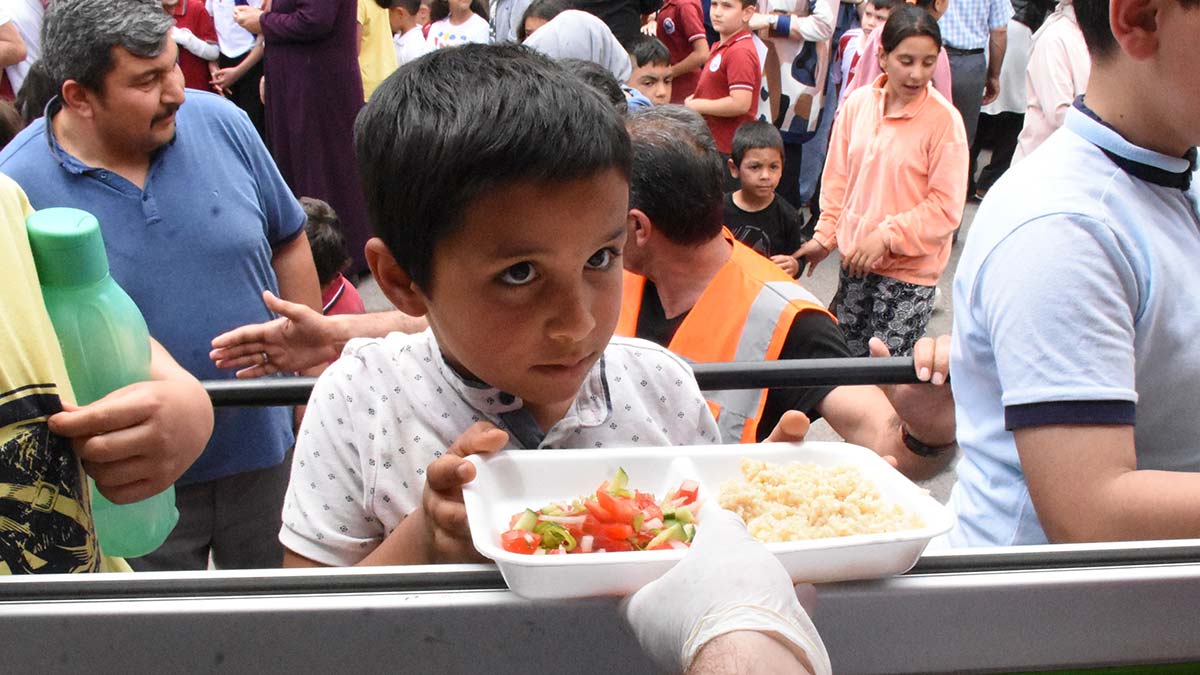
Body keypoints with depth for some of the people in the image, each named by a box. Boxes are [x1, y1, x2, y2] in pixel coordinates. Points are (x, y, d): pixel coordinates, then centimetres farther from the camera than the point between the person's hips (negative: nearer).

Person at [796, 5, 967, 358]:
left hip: (910, 269, -5)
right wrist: (825, 236, 10)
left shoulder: (944, 120, -15)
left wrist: (886, 237, -18)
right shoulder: (857, 103, -1)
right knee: (846, 353, 16)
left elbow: (946, 206, -15)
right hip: (856, 258, 5)